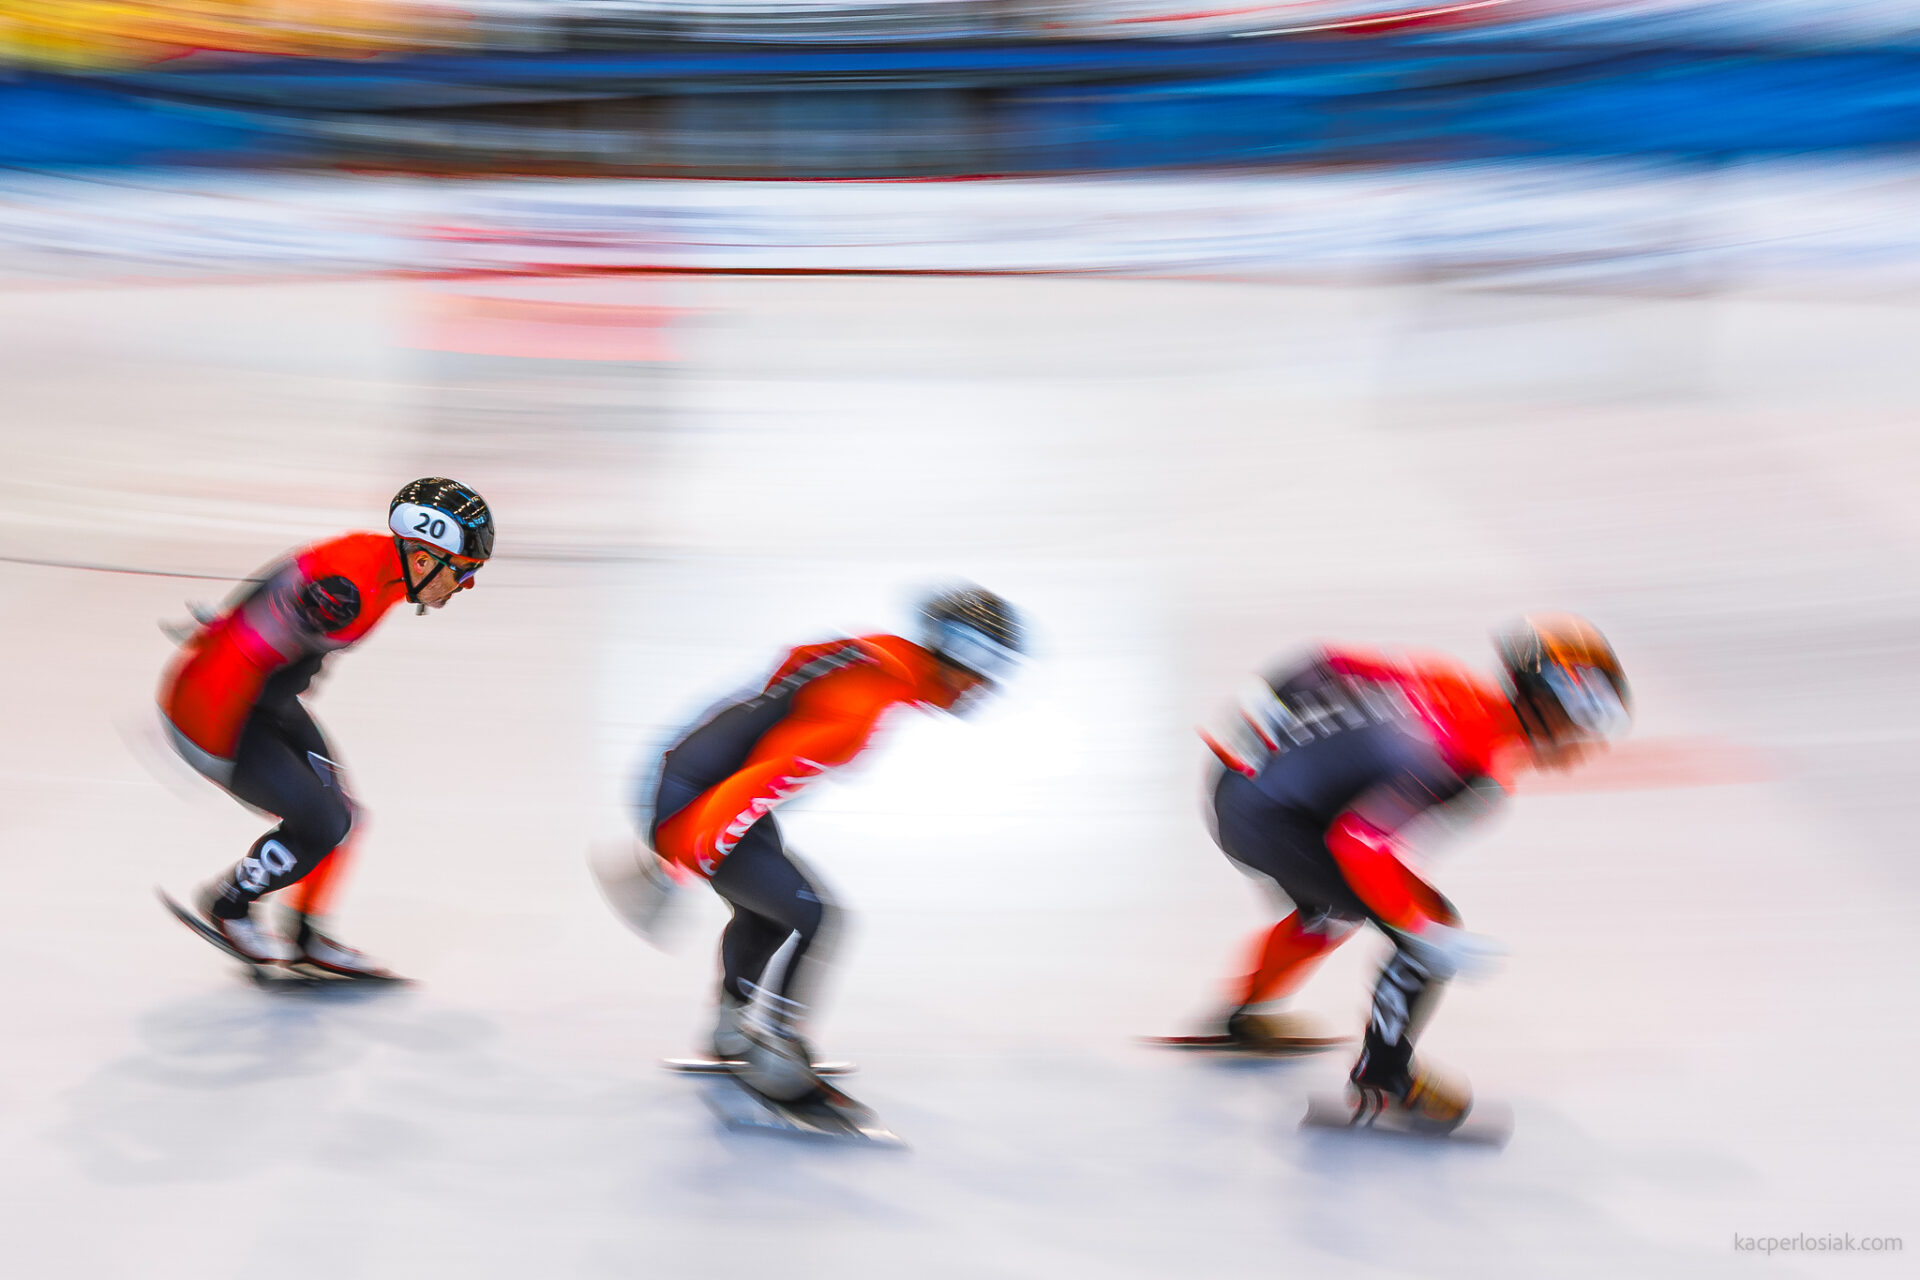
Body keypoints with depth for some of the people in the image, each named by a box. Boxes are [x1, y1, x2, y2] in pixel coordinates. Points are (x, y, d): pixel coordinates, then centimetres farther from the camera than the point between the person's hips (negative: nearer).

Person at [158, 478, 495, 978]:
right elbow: (243, 655, -29)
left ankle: (306, 939, 25)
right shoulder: (348, 588, -33)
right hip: (210, 704, -9)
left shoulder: (386, 561, -3)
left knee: (338, 812, 9)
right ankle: (227, 906, 18)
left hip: (265, 697, 9)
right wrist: (213, 754, -21)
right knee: (321, 826, -6)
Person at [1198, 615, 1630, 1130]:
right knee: (1431, 928, -4)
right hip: (1267, 818, -9)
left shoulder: (1454, 687, 4)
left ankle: (1249, 1014, 52)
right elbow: (1357, 841, -26)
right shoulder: (1474, 754, -21)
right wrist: (1434, 936, -19)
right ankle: (1382, 1078, 13)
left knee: (1335, 908, 33)